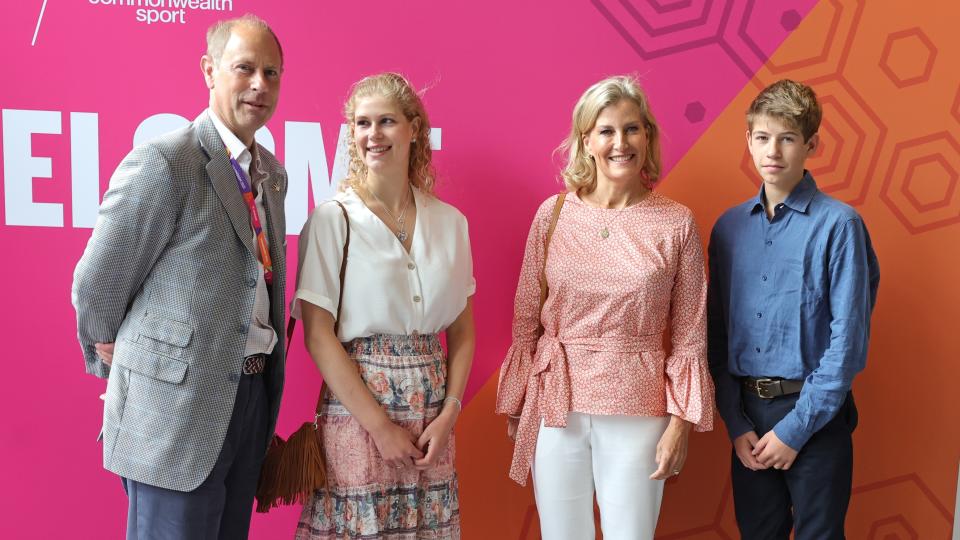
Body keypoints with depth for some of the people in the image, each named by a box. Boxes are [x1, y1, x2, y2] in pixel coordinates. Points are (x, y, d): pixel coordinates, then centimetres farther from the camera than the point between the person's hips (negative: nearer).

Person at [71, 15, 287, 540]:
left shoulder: (272, 172, 9)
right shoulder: (164, 162, -15)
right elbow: (95, 287, -8)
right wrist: (119, 370, 4)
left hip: (252, 397, 7)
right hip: (176, 407, -7)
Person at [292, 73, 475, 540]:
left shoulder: (450, 222, 5)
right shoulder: (333, 219, -6)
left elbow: (462, 331, 9)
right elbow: (318, 336, -9)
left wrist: (447, 415, -3)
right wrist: (381, 426, -10)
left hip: (432, 421, 4)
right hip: (356, 409, -3)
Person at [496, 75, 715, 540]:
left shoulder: (676, 223, -3)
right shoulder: (553, 214, -1)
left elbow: (689, 335, 0)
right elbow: (526, 320, 4)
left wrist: (681, 421, -4)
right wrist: (515, 406, 5)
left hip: (637, 408, -1)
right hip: (555, 404, 1)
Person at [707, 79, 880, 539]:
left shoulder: (838, 225, -9)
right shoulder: (729, 227, 4)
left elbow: (848, 340, -12)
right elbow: (717, 333, 6)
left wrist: (795, 429, -13)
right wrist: (735, 423, 0)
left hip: (816, 415, -4)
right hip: (747, 416, 4)